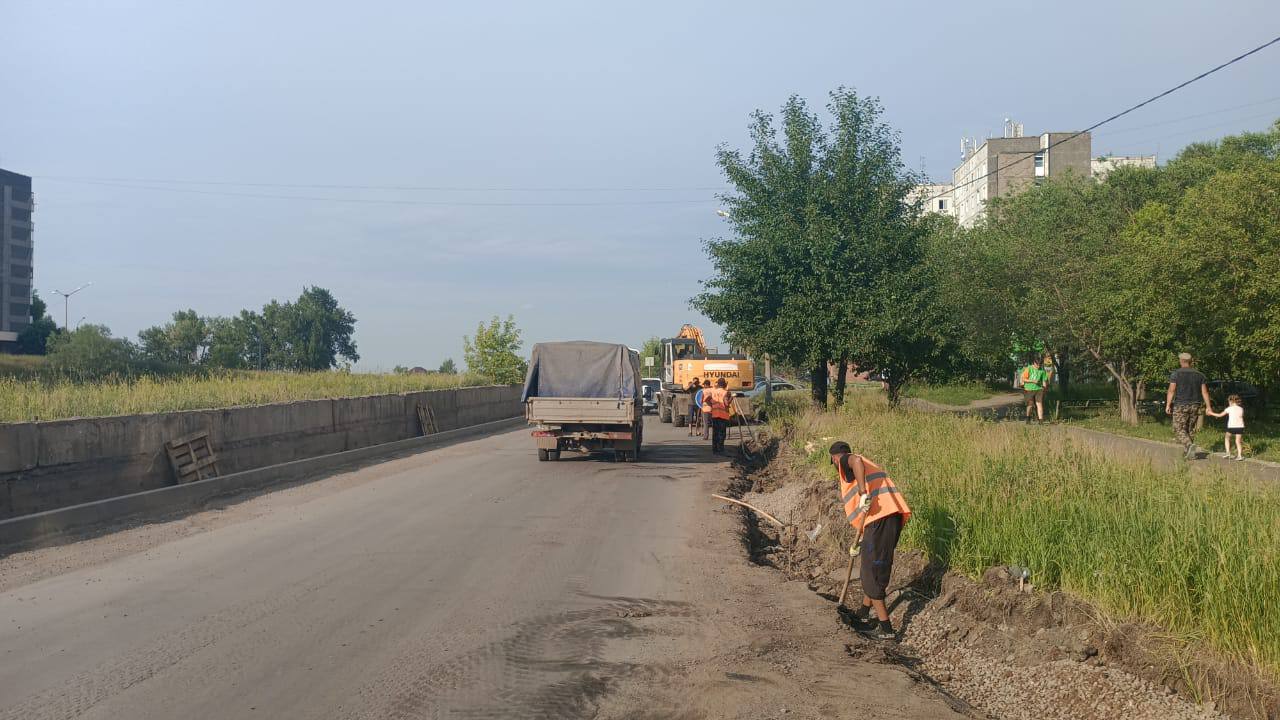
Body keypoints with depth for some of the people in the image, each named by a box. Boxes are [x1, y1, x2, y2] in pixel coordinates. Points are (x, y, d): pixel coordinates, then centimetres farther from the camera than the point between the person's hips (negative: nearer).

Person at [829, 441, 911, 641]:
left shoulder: (846, 461, 6)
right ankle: (864, 612, 39)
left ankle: (885, 628, -2)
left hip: (880, 518, -9)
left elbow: (856, 461, -21)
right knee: (877, 566, 24)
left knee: (872, 573, -2)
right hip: (894, 514, 9)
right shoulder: (869, 465, 32)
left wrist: (863, 494, -27)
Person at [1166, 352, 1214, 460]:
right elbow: (1205, 392, 4)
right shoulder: (1199, 374, 7)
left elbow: (1171, 390, -11)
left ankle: (1190, 445, -27)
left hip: (1180, 406, -4)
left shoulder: (1175, 374, -6)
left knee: (1179, 430, -3)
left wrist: (1167, 405, -9)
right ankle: (1186, 451, 16)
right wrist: (1209, 407, 5)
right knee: (1190, 429, 14)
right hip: (1195, 406, 4)